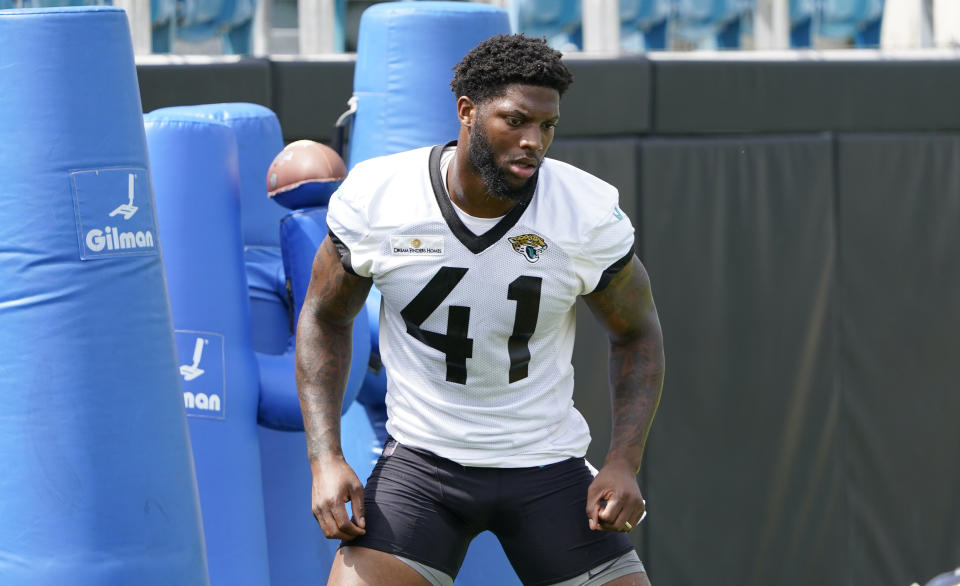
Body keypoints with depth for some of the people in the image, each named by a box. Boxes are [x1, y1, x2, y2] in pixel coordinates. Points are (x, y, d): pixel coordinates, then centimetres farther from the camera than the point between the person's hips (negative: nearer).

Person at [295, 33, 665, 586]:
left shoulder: (589, 214, -11)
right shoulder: (375, 198, -11)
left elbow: (637, 334, 5)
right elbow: (326, 318, 4)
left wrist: (625, 462, -9)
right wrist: (326, 459, -6)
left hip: (548, 465, 1)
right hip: (421, 458, -1)